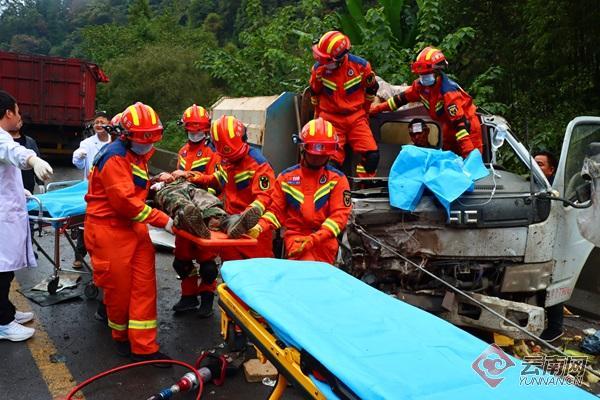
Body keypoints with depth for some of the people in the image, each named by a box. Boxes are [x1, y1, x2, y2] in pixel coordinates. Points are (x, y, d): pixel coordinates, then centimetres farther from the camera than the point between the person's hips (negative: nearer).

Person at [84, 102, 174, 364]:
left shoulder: (137, 155, 13)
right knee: (119, 288, 5)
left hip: (133, 226, 8)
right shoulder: (115, 156, -18)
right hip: (109, 228, -8)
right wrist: (163, 220, -22)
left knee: (144, 283, 2)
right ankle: (121, 336, 30)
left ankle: (143, 347, 8)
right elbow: (124, 201, -24)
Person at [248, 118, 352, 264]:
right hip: (295, 235, 0)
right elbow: (276, 211, 11)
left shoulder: (338, 179, 2)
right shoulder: (286, 177, 9)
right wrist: (259, 227, -10)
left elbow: (339, 215, -6)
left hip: (324, 240, 1)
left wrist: (314, 239, -18)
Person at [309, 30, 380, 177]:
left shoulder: (361, 66, -10)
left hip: (356, 118, 0)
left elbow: (371, 89, 9)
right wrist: (318, 115, 18)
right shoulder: (318, 69, -8)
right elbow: (315, 93, 11)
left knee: (372, 155, -12)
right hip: (330, 119, 0)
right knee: (331, 161, -11)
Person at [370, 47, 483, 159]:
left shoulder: (448, 92, -33)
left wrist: (469, 151, -41)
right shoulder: (421, 85, -9)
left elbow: (460, 122, -36)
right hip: (449, 127, 8)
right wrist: (377, 109, 5)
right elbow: (402, 98, 4)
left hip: (466, 125, -8)